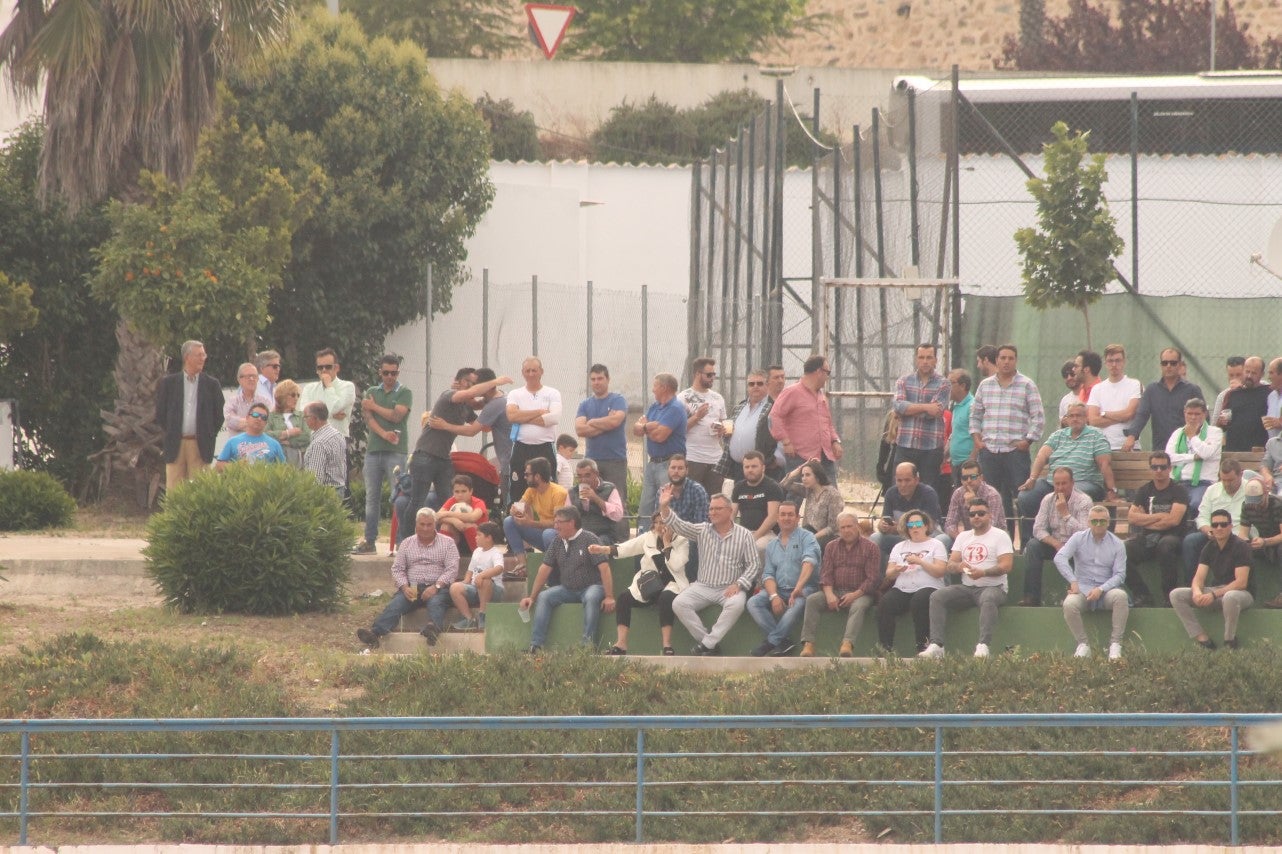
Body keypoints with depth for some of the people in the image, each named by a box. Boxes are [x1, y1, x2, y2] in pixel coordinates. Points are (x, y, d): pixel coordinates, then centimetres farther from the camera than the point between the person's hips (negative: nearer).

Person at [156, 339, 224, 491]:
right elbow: (159, 414, 10)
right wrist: (166, 439, 6)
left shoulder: (211, 385, 7)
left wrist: (209, 438, 4)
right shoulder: (168, 383, 6)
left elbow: (219, 416, 11)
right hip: (175, 445, 0)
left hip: (200, 447, 0)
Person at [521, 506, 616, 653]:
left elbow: (604, 568, -16)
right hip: (567, 589, 5)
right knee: (543, 598, -17)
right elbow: (545, 569, 10)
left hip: (591, 586, -5)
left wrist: (609, 597, -24)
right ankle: (536, 645, -21)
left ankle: (588, 644, -36)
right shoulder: (557, 542, 8)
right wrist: (532, 597, 5)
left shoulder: (588, 540, -10)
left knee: (591, 598, -37)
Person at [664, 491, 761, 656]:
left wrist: (738, 584, -15)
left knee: (736, 604, -36)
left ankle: (707, 644, -26)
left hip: (729, 588, -3)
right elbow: (678, 525, 0)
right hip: (703, 586, 3)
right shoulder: (702, 530, 11)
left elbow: (754, 564, -1)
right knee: (678, 604, -22)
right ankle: (711, 643, -18)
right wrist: (664, 507, -16)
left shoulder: (744, 535, 2)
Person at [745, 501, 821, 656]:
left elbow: (809, 562, -17)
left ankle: (772, 641, -26)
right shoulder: (771, 546, 18)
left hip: (804, 589, -5)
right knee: (753, 603, -22)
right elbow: (768, 575, 10)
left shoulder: (806, 538, 2)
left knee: (797, 603, -38)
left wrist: (799, 587, -33)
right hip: (778, 590, 5)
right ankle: (784, 642, -28)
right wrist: (774, 596, -11)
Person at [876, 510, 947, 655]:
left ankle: (922, 647, -31)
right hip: (901, 589, 3)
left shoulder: (936, 545, 12)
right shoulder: (899, 547, 24)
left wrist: (919, 561, -14)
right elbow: (889, 574, 15)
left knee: (919, 601, -37)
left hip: (927, 587, -3)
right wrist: (896, 571, -8)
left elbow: (939, 571, -3)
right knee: (885, 604, -27)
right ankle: (885, 647, -30)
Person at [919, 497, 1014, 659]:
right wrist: (959, 566, -12)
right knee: (937, 597, -19)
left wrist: (983, 572, -25)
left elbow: (1006, 566, -9)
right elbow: (950, 565, 13)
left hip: (993, 587, -5)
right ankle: (936, 644, -29)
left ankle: (983, 645, -50)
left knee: (988, 599, -40)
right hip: (966, 588, 5)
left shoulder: (1000, 536, 3)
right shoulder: (963, 537, 20)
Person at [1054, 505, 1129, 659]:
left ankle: (1115, 644, -28)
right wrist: (1073, 582, -19)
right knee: (1069, 604, -33)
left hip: (1106, 590, 0)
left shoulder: (1117, 544, 6)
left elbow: (1119, 575, -1)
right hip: (1082, 589, 0)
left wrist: (1101, 589, -17)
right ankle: (1083, 645, -18)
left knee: (1120, 596, -34)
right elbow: (1059, 558, -8)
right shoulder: (1079, 538, 5)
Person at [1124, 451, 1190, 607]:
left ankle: (1169, 593, -26)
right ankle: (1142, 595, -17)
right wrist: (1159, 517, -4)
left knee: (1165, 546, -40)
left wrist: (1146, 521, -1)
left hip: (1171, 535, -4)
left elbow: (1173, 520, -10)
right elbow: (1131, 517, 4)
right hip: (1146, 537, 4)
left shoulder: (1178, 490, 3)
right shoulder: (1144, 491, 16)